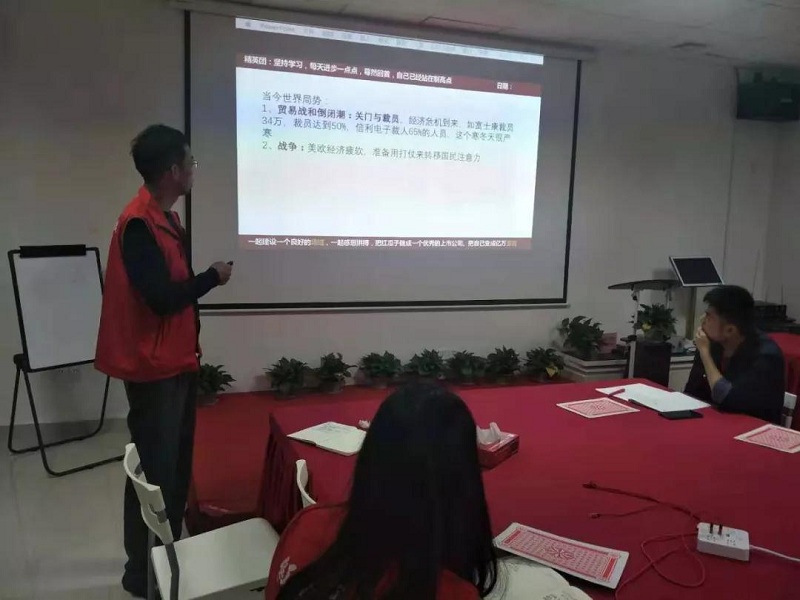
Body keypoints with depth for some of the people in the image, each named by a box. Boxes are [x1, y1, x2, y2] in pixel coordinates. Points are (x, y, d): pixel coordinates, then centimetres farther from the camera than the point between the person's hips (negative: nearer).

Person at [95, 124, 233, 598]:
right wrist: (214, 276, -10)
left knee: (177, 465, 17)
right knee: (155, 469, 2)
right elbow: (162, 298, -24)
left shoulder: (167, 218, 10)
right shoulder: (139, 224, -19)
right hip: (155, 367, -9)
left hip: (178, 361, 9)